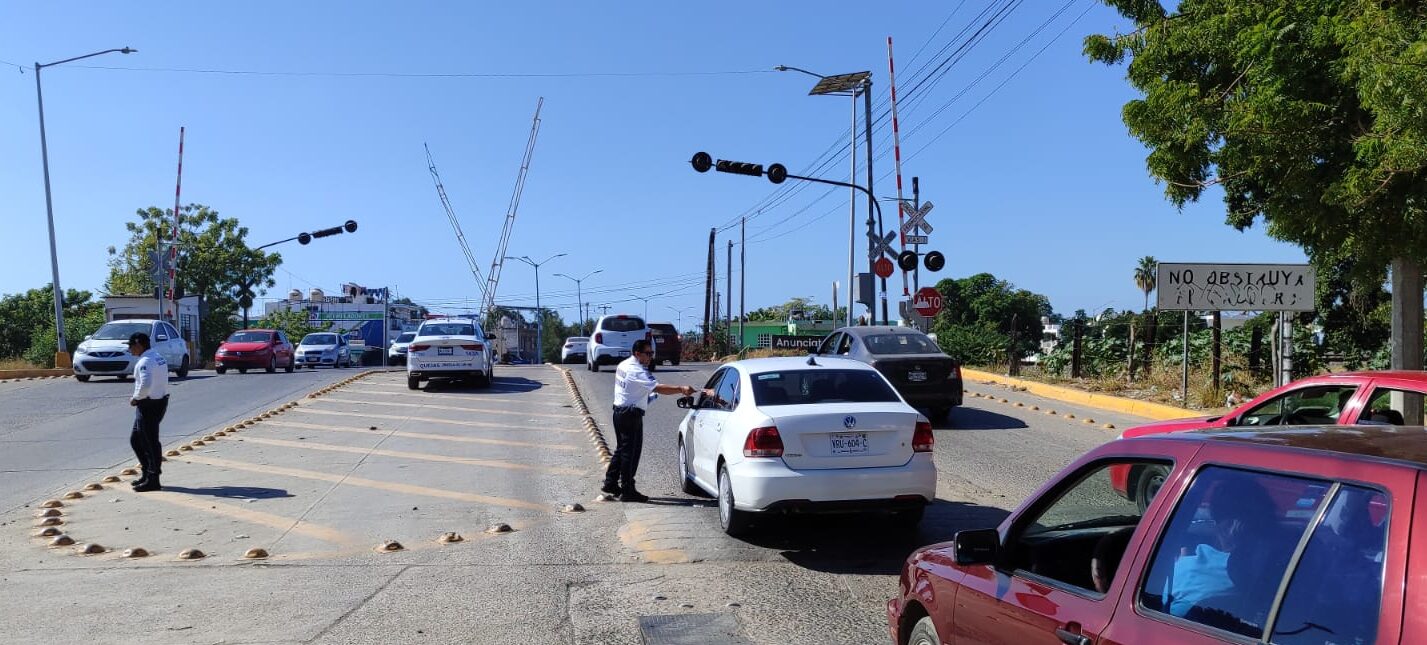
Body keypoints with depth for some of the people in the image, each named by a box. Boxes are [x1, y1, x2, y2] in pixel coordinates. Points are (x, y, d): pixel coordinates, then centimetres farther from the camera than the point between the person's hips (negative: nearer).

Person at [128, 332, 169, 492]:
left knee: (150, 442, -2)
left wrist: (135, 398, -14)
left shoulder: (145, 361, -18)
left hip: (149, 405, -10)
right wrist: (139, 398, 11)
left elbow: (146, 385, -31)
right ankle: (148, 473, 25)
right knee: (136, 439, 20)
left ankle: (152, 480, 5)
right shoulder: (159, 357, 12)